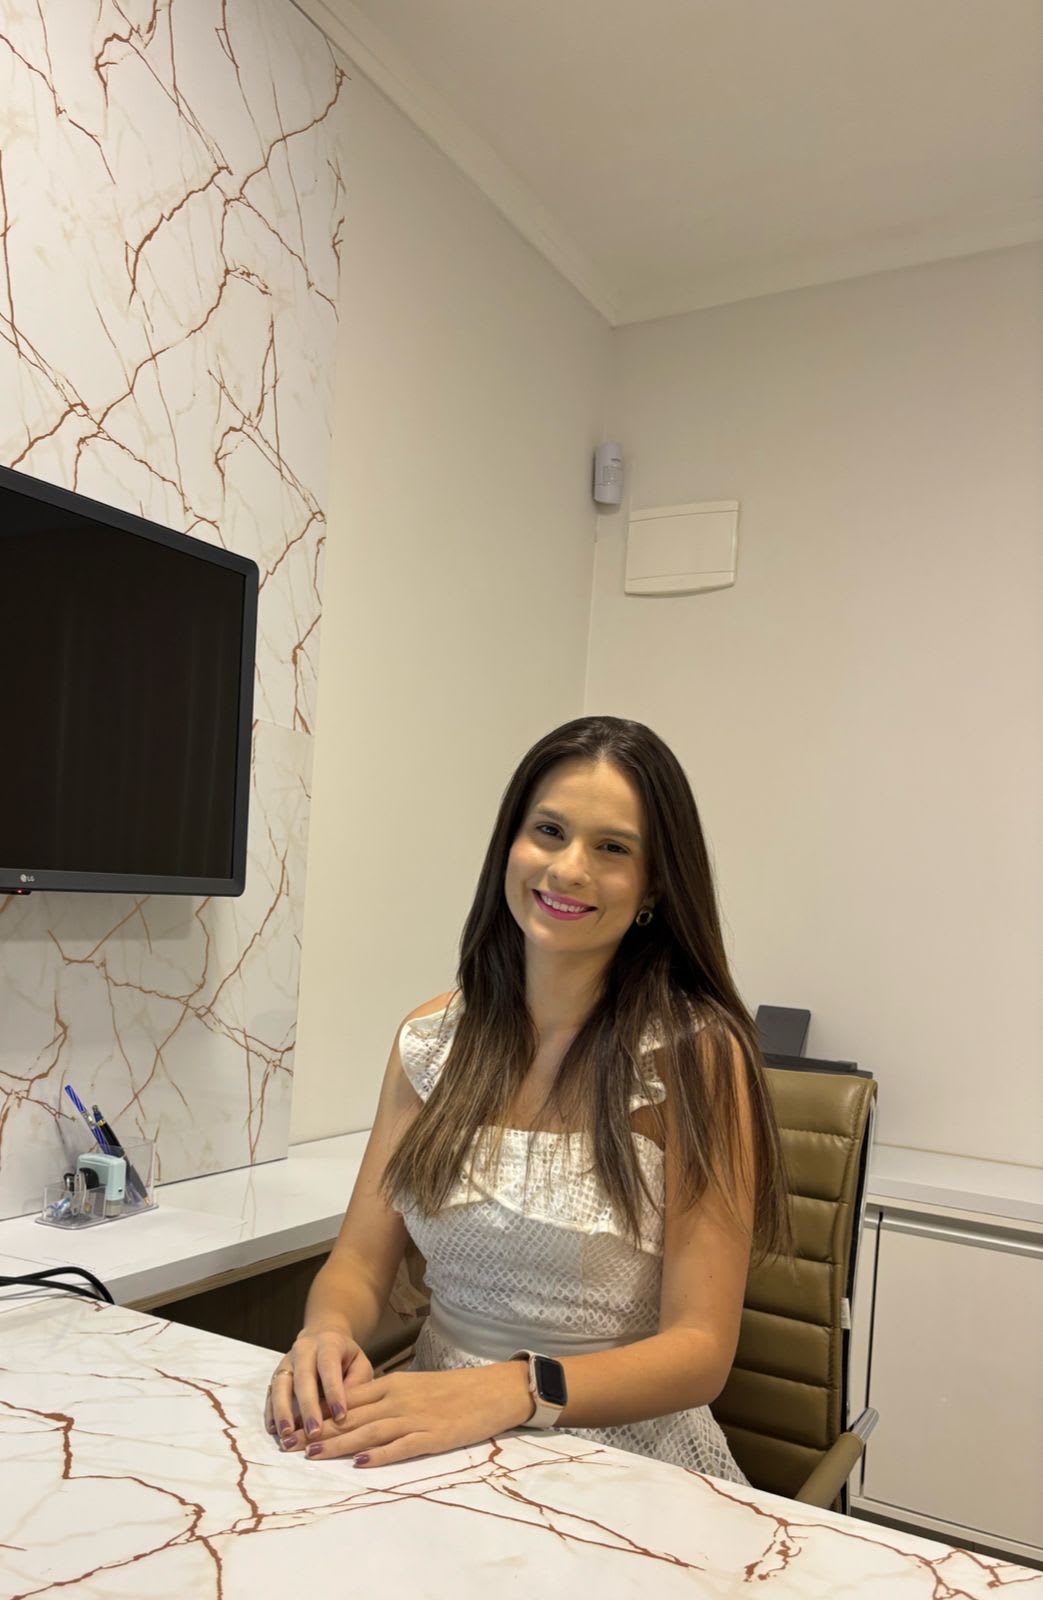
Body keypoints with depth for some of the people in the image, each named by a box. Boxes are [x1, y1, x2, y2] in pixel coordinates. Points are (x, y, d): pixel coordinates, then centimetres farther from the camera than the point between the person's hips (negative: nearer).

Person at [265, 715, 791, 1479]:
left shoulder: (696, 1053, -13)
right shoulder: (432, 1039, 2)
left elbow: (700, 1350, -14)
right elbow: (361, 1262, 3)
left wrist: (513, 1390, -30)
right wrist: (329, 1331, -20)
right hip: (440, 1446, 5)